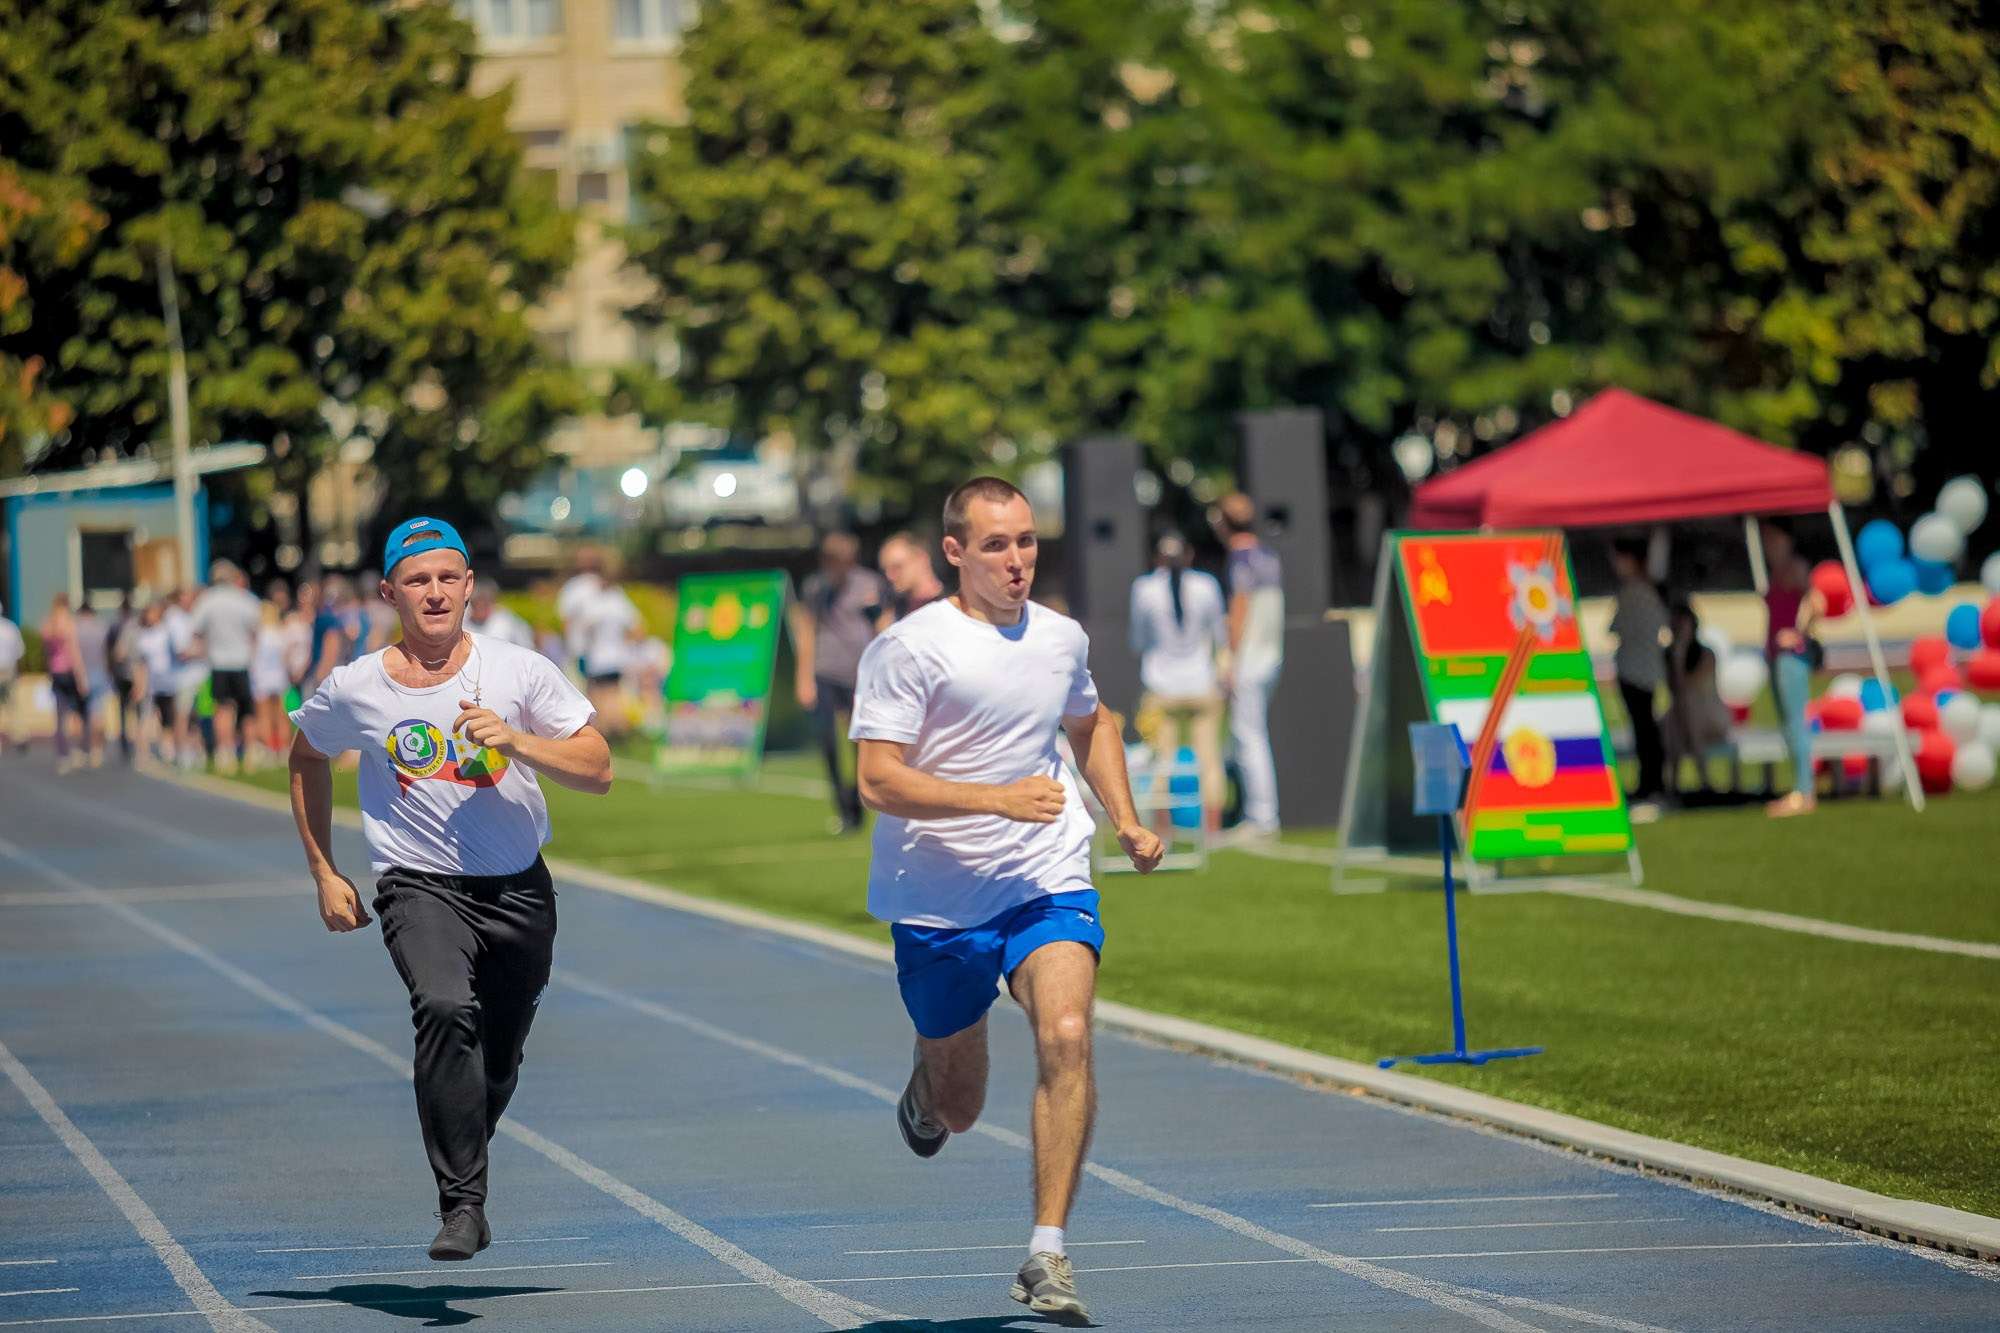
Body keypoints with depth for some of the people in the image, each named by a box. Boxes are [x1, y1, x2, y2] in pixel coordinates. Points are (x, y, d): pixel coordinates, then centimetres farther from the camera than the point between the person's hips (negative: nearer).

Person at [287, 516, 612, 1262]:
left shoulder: (521, 672, -4)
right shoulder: (354, 691, -3)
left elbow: (598, 769, -4)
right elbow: (307, 760, 18)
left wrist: (514, 740, -20)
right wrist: (324, 873, 15)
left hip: (518, 890, 2)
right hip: (419, 886, -2)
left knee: (498, 1064, 9)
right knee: (444, 1011, -30)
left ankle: (461, 1160, 42)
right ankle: (462, 1207, -28)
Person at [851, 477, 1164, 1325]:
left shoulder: (1061, 638, 6)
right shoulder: (908, 649, -12)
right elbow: (879, 781, -18)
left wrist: (1127, 821, 16)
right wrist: (1000, 798, -26)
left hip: (1048, 882, 3)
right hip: (938, 899, -3)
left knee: (1066, 1034, -24)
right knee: (959, 1112, 11)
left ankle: (1047, 1257, -22)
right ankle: (927, 1086, 52)